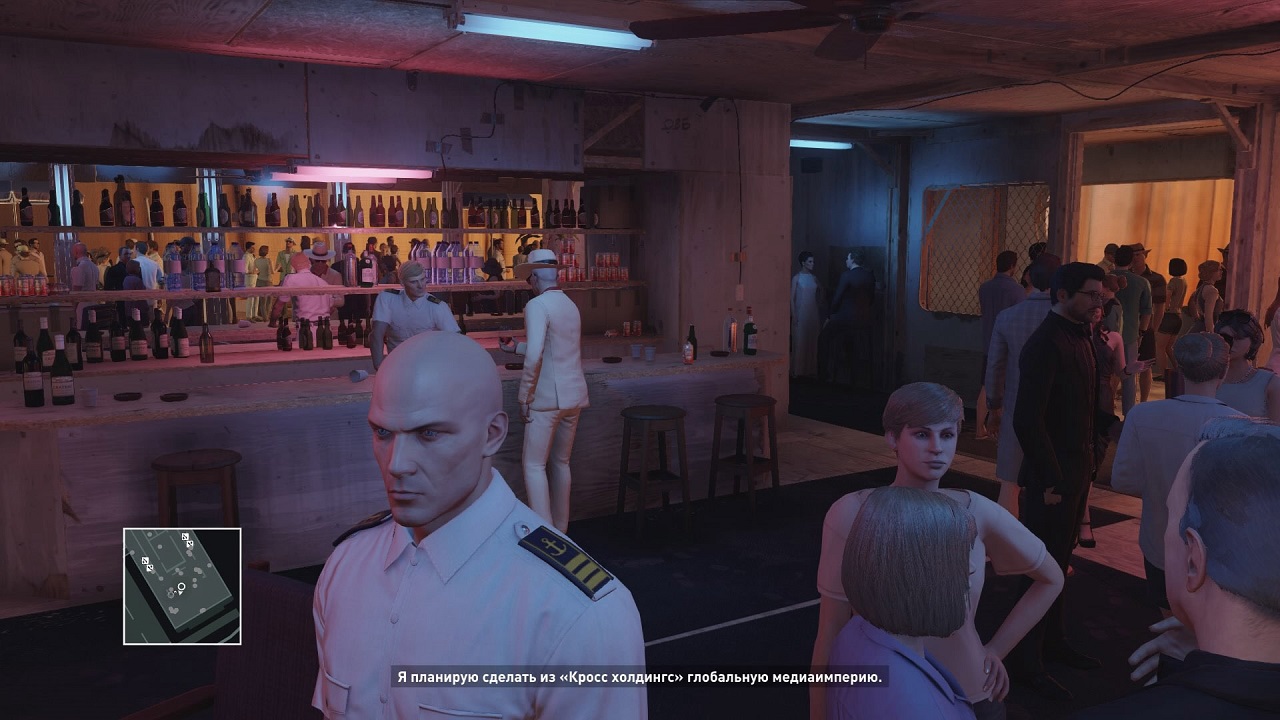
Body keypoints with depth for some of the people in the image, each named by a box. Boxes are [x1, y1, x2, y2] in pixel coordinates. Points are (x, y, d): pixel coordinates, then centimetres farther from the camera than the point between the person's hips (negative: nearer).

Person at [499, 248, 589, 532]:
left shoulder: (537, 305, -12)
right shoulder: (571, 306, 13)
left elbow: (535, 357, -23)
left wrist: (525, 396, -14)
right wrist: (515, 348, 35)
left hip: (547, 399, -8)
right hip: (574, 396, 8)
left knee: (534, 466, -1)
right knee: (561, 463, 16)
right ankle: (560, 528, 25)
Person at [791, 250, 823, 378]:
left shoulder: (814, 278, 10)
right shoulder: (797, 278, -4)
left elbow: (820, 293, 19)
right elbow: (792, 298, -6)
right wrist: (794, 315, -12)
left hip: (813, 314, 5)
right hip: (800, 313, -5)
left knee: (812, 341, 6)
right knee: (799, 341, -3)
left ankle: (811, 369, 13)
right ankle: (798, 370, 3)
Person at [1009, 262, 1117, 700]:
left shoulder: (1080, 337, 9)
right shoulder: (1046, 343, -20)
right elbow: (1027, 420, -24)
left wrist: (1111, 425, -1)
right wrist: (1050, 480, -21)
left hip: (1076, 471, 9)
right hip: (1051, 479, -8)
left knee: (1058, 563, 21)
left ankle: (1053, 642, 37)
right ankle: (1028, 663, 17)